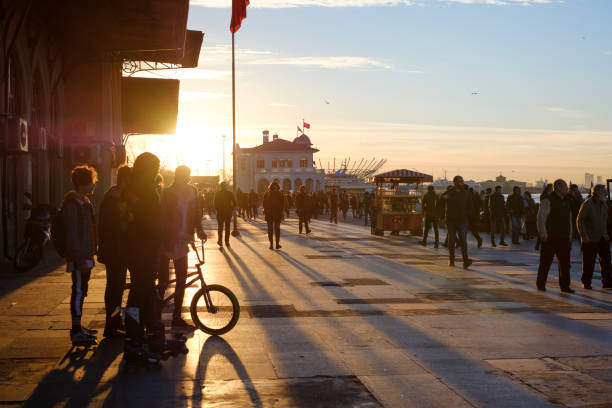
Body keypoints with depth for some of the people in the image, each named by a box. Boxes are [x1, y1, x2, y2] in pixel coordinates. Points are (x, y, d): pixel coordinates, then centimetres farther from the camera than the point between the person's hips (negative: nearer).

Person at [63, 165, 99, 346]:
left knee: (81, 291, 15)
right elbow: (71, 235, -21)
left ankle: (78, 327, 24)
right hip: (79, 258, -10)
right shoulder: (71, 205, -16)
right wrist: (80, 259, -24)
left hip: (86, 256, 10)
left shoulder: (84, 202, 16)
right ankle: (76, 332, -4)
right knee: (78, 292, -7)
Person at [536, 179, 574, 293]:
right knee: (545, 262, 3)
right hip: (550, 238, -7)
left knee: (565, 263, 5)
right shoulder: (548, 201, -9)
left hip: (564, 238, 7)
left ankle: (564, 286, 10)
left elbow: (569, 219, 21)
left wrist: (570, 235, 17)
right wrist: (543, 234, -18)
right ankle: (540, 284, 14)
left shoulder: (566, 201, 15)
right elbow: (541, 217, -14)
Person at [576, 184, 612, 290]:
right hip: (590, 239, -6)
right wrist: (584, 236, -19)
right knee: (589, 262, -1)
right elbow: (579, 220, -14)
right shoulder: (587, 204, -12)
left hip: (603, 238, 6)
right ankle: (586, 283, 11)